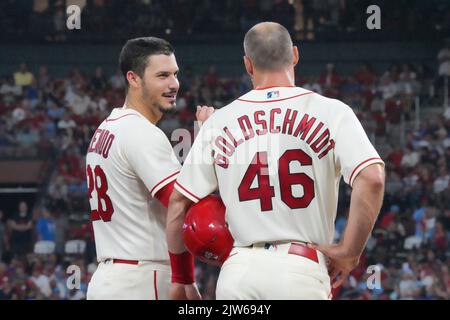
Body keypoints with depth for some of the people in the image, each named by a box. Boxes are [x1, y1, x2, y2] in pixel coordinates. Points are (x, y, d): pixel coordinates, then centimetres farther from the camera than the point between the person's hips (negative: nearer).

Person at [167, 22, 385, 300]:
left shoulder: (219, 122, 10)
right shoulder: (330, 112, 1)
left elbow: (179, 202, 12)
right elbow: (371, 178, -13)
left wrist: (179, 277, 21)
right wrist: (350, 251, -4)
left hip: (238, 270, 3)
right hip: (301, 269, -3)